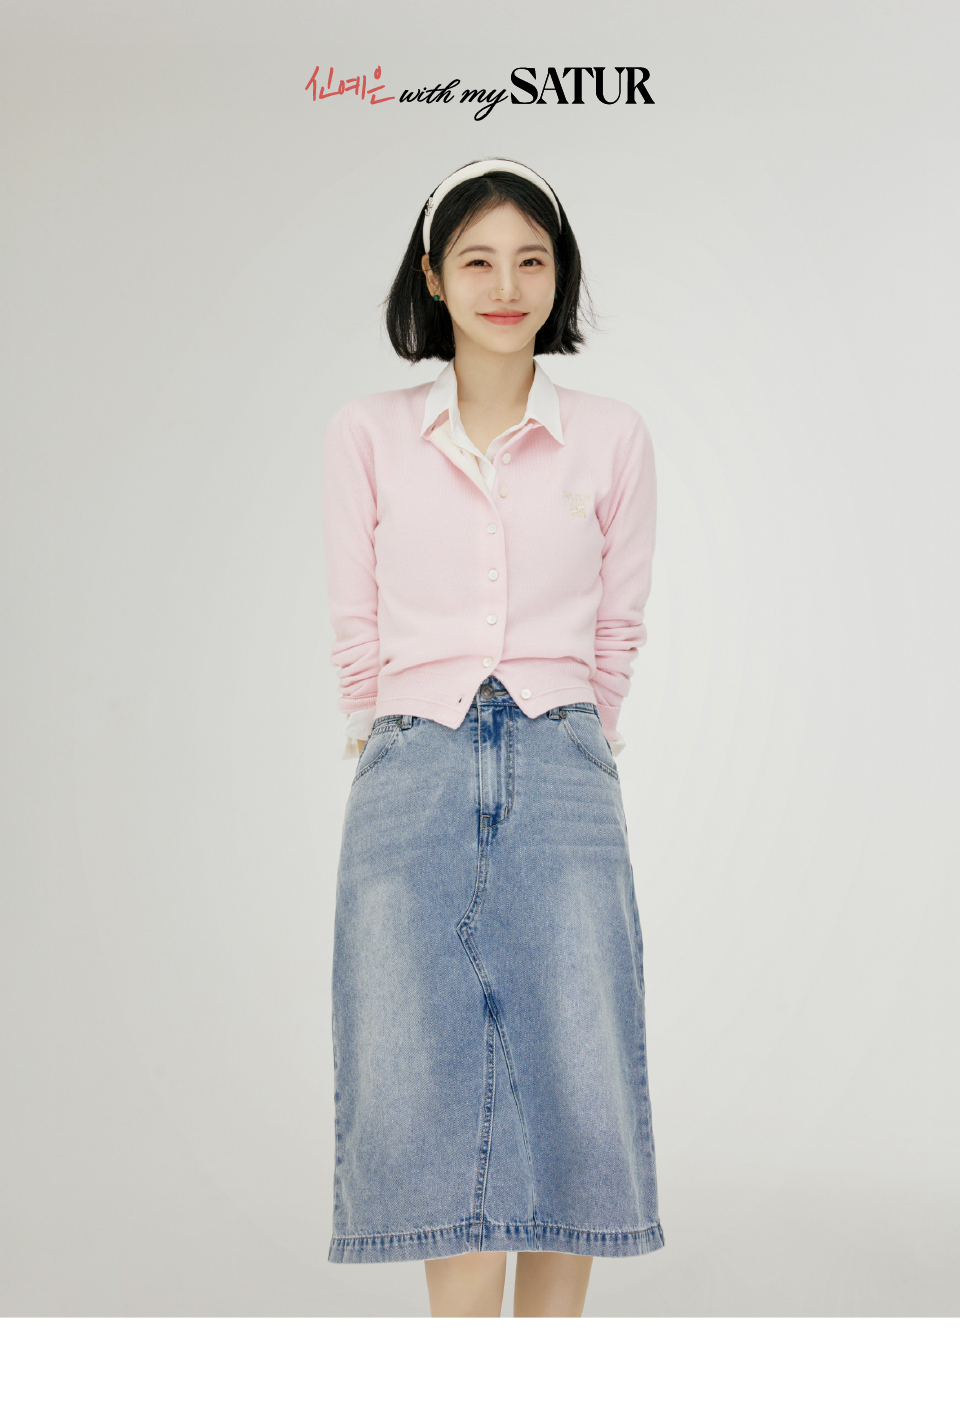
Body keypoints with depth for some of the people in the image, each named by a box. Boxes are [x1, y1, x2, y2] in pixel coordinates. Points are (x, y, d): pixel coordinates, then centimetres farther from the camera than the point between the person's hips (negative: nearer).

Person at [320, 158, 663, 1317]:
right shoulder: (367, 437, 5)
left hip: (562, 775, 1)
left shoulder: (612, 438, 6)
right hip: (413, 775, 0)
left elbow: (618, 633, 12)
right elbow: (356, 634, 8)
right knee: (425, 1080, -2)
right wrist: (390, 760, 10)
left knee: (574, 1081, -1)